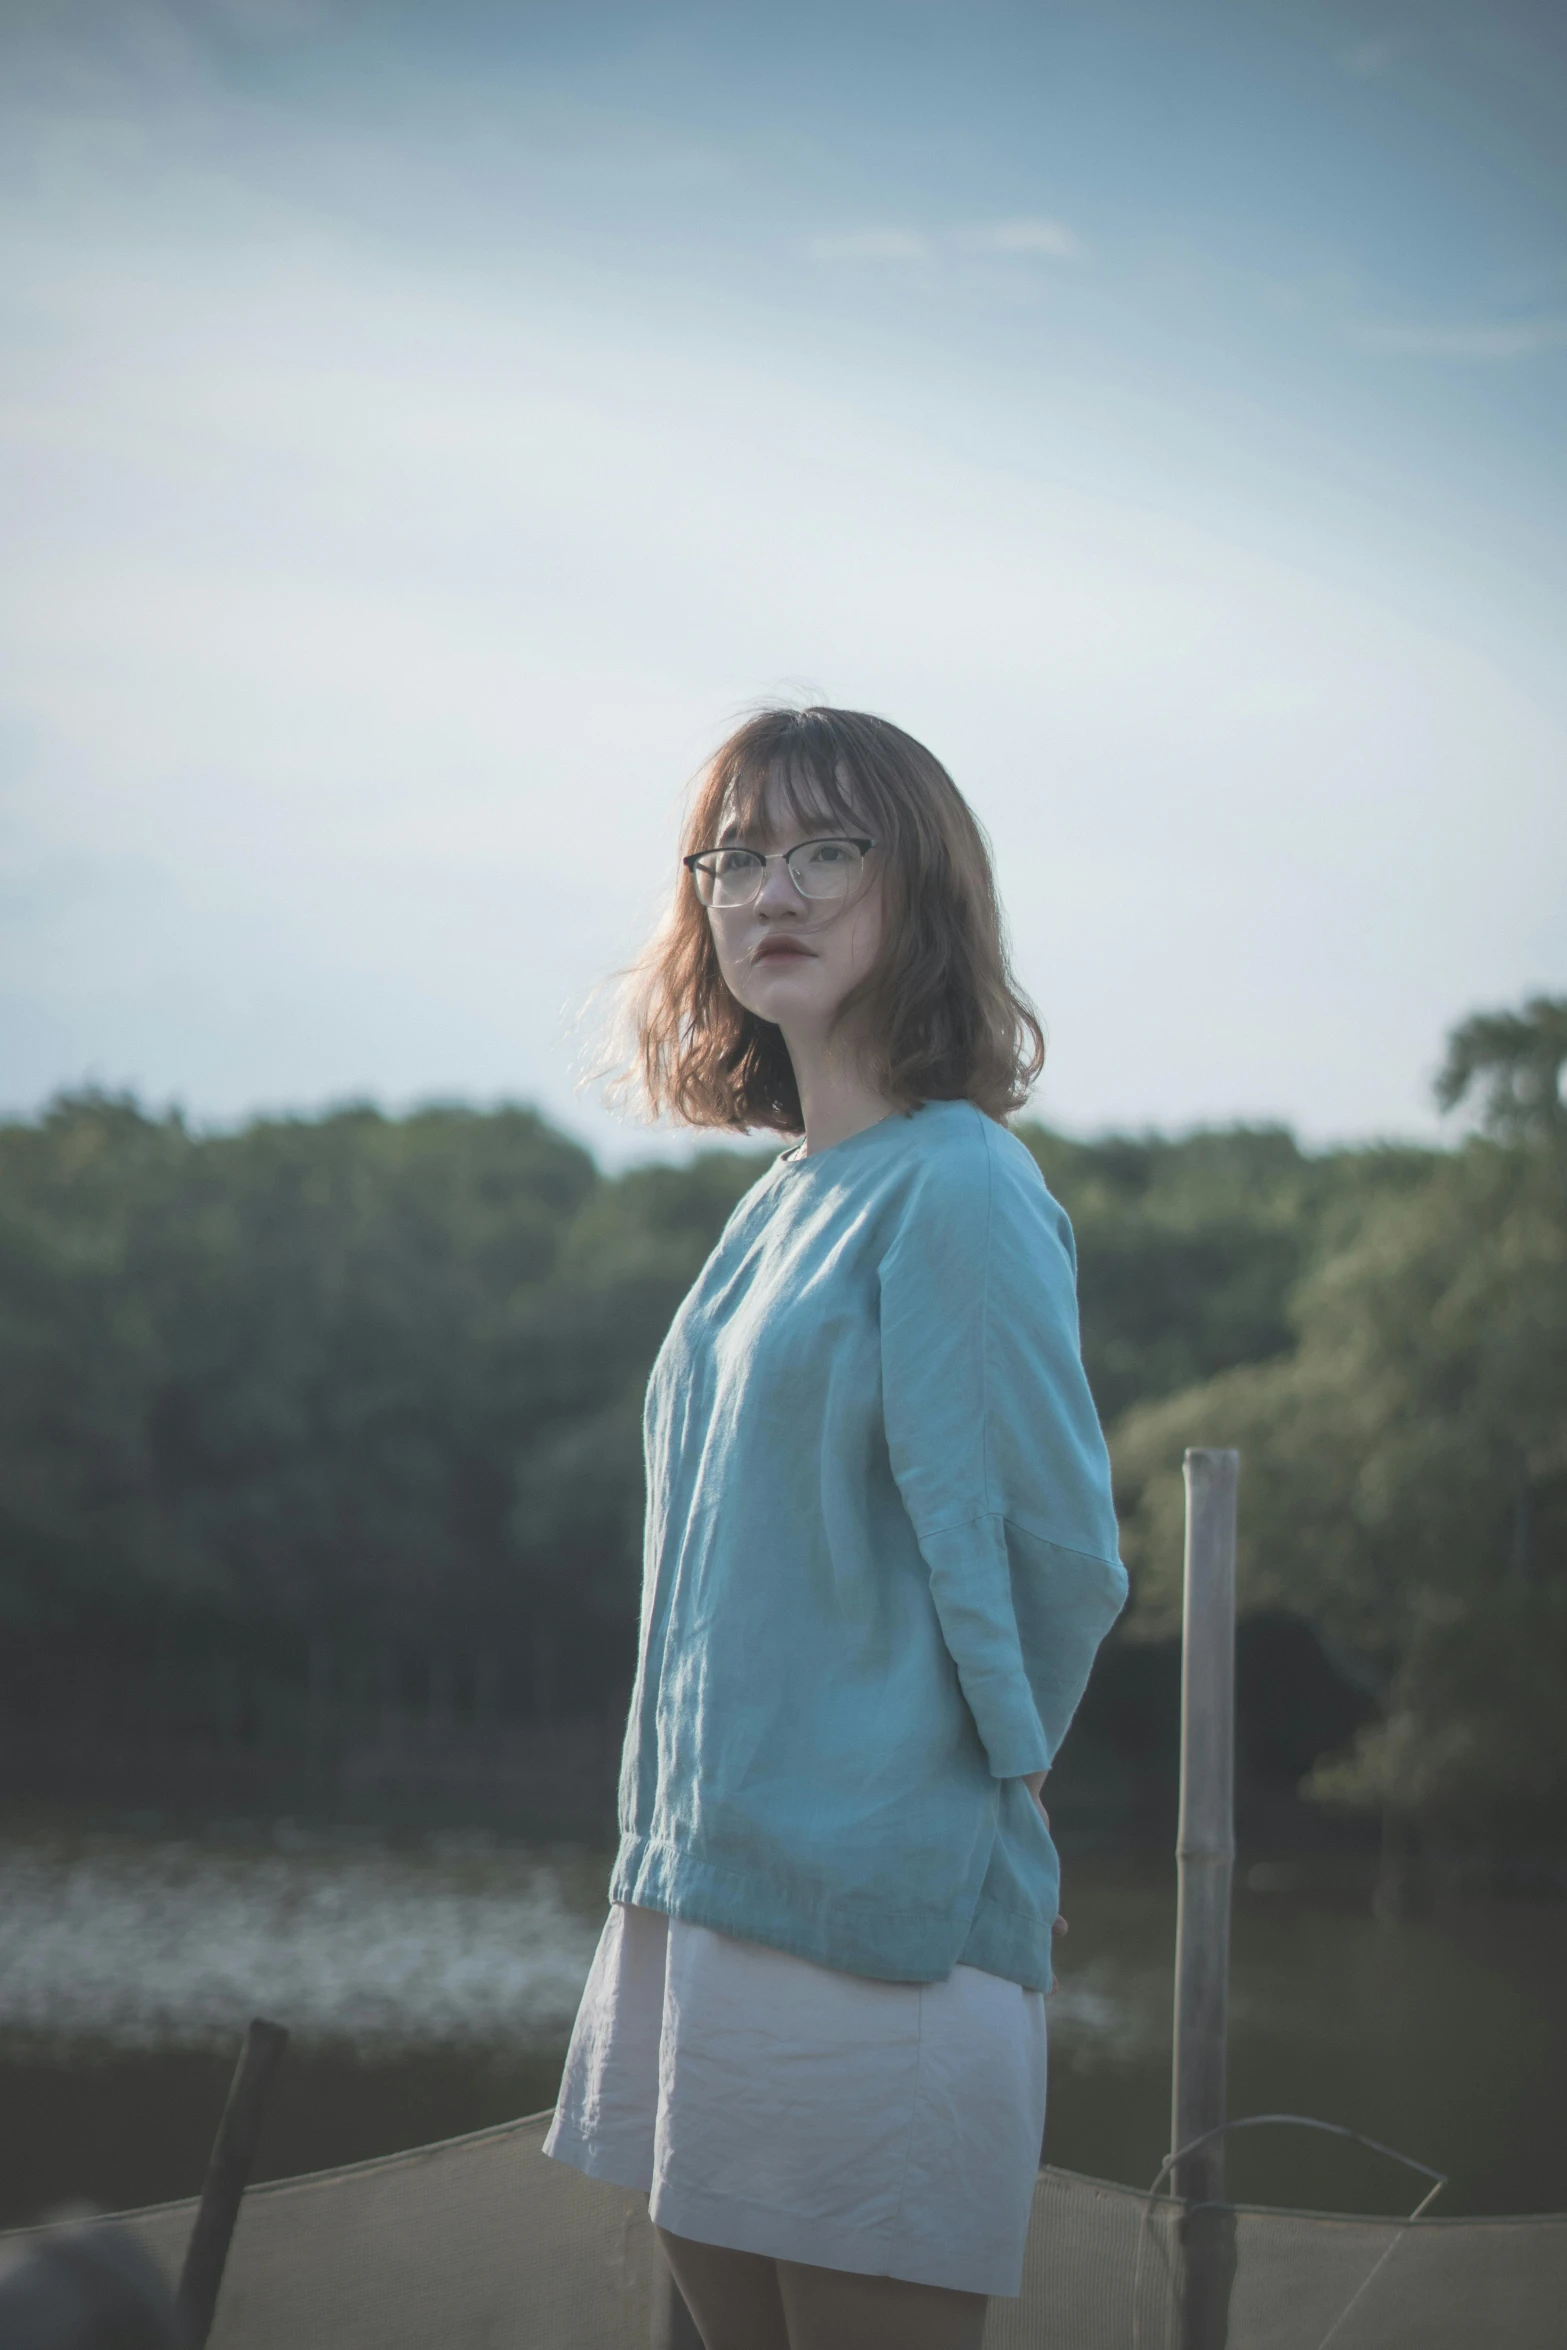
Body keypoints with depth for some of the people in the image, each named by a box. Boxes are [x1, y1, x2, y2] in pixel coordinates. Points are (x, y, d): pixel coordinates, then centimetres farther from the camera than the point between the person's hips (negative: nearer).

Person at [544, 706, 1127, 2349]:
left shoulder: (954, 1188, -12)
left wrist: (961, 1789, 0)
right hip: (703, 1888, 9)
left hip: (873, 1908, -9)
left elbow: (1044, 1555, -13)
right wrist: (675, 1844, 15)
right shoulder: (777, 1210, 14)